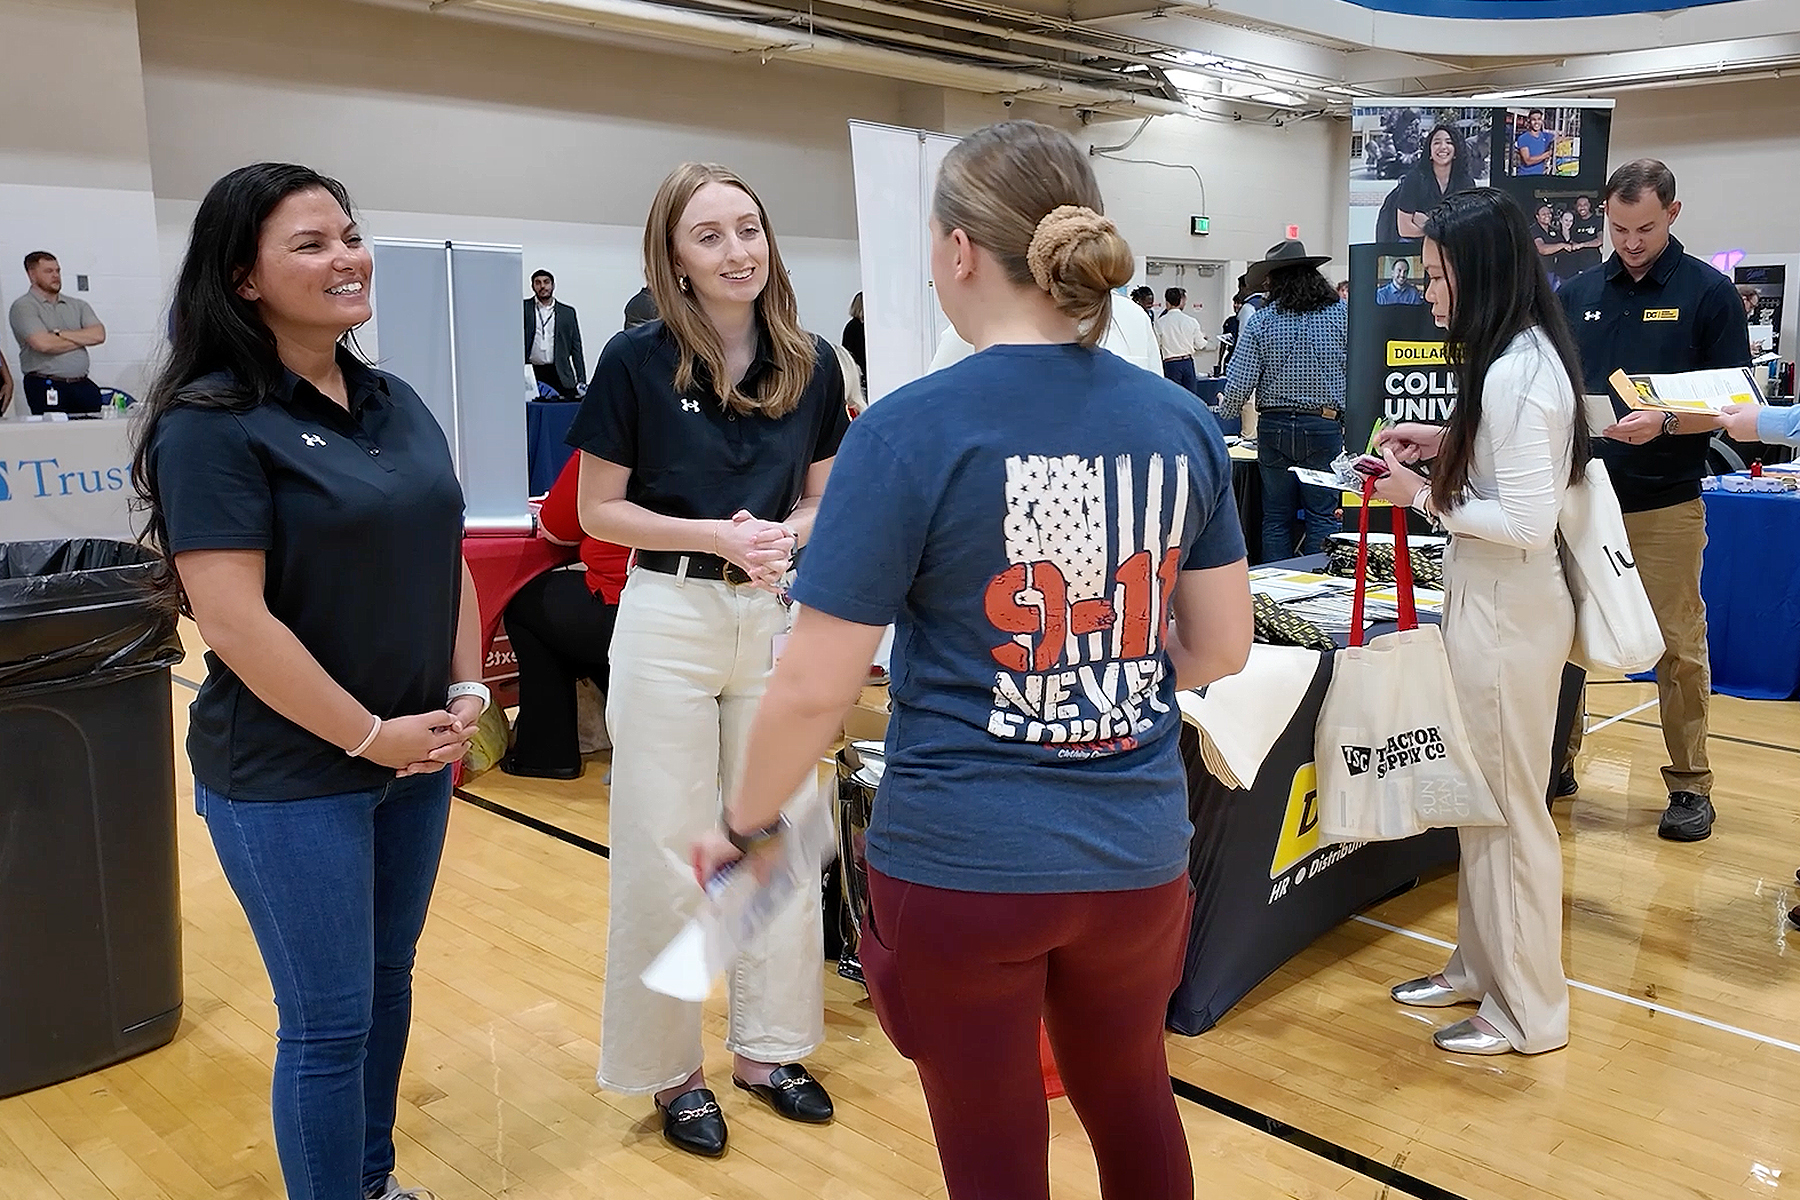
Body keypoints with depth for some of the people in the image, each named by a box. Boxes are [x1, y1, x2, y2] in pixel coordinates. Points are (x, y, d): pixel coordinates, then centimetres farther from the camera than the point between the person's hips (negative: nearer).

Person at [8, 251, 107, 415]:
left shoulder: (78, 305, 17)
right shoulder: (23, 307, 1)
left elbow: (99, 334, 1)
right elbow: (43, 344, -14)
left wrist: (59, 334, -7)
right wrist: (82, 339, 0)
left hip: (83, 385, 4)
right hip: (46, 388, -4)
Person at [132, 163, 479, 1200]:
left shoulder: (398, 404, 7)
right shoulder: (211, 423, -14)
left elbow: (446, 560, 12)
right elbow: (233, 620, -20)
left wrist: (467, 696, 1)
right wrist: (371, 735, -15)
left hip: (418, 755, 7)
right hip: (290, 778, -6)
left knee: (389, 982, 19)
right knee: (330, 1022, 4)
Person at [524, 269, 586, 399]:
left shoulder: (568, 312, 14)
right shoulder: (523, 308, 11)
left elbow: (576, 348, 13)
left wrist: (581, 381, 6)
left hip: (560, 376, 1)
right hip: (531, 373, -1)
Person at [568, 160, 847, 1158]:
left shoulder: (812, 363, 1)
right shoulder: (637, 360, -7)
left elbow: (823, 497, 9)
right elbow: (599, 511, -4)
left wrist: (786, 535, -14)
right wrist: (716, 535, -18)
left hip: (780, 617, 3)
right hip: (670, 616, -3)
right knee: (665, 850, 6)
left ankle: (767, 1046, 31)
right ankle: (669, 1068, 24)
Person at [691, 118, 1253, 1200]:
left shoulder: (913, 431, -16)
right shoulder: (1183, 423, -2)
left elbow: (815, 689, -15)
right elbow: (1223, 646, 7)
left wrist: (744, 825, 1)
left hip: (962, 863, -4)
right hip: (1137, 855, 5)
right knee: (1132, 1100, 28)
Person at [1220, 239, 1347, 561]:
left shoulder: (1259, 323, -3)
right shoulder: (1342, 315, -1)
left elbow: (1239, 384, -6)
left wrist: (1225, 412, 13)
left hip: (1274, 428, 0)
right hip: (1324, 426, 0)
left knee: (1276, 519, 8)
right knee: (1322, 516, 3)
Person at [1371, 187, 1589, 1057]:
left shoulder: (1518, 372, -22)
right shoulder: (1517, 358, 8)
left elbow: (1528, 522, -24)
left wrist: (1424, 498, -14)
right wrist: (1444, 441, 9)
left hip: (1509, 611, -10)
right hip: (1485, 600, 10)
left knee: (1509, 807, 3)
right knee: (1483, 798, 19)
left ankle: (1530, 1011, 19)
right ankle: (1482, 966, 35)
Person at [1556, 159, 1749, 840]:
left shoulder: (1710, 293, 0)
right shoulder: (1579, 293, 10)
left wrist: (1664, 423, -20)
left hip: (1665, 504, -3)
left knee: (1678, 647, 3)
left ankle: (1690, 786, 14)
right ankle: (1558, 764, 20)